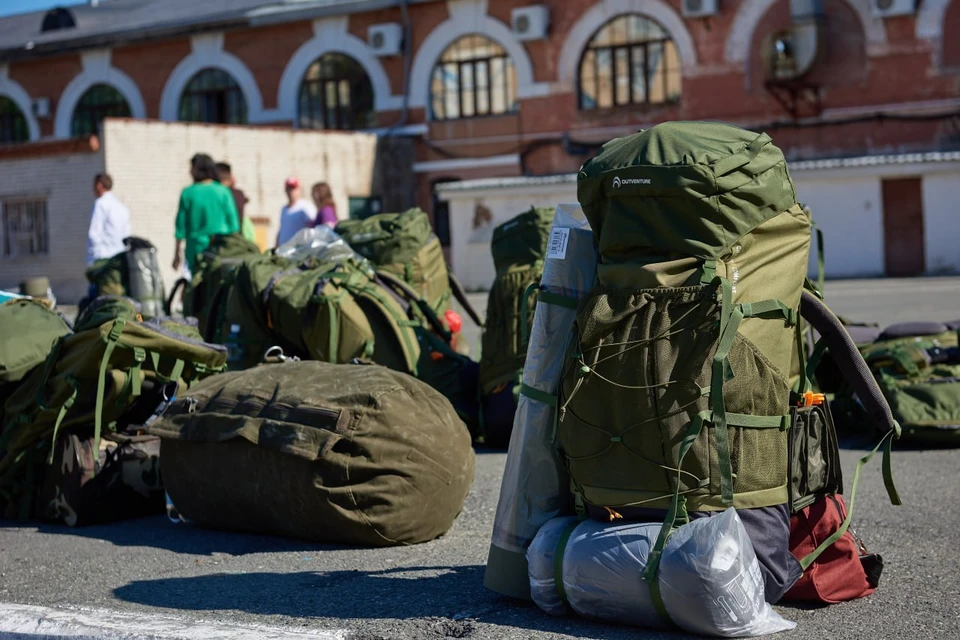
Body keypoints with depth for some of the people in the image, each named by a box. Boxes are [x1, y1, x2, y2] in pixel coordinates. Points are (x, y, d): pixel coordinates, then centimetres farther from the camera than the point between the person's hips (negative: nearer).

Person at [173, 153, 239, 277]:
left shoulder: (187, 193, -3)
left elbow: (181, 227, 2)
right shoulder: (223, 192, 0)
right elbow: (233, 226, 3)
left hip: (196, 249, -1)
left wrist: (177, 253, 12)